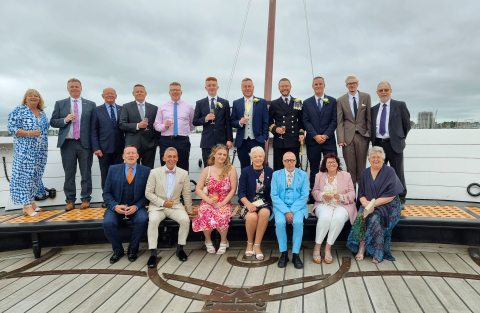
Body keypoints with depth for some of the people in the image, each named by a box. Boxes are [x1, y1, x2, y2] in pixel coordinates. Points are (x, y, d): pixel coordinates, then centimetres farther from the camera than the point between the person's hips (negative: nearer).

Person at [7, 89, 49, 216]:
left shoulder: (42, 113, 13)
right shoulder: (19, 110, -5)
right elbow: (11, 128, -10)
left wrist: (44, 148, 13)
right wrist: (29, 133, -22)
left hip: (40, 151, 6)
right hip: (25, 150, -6)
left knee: (35, 175, 10)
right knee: (24, 174, -5)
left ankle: (31, 200, 19)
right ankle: (27, 205, -2)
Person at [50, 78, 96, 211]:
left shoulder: (90, 104, 5)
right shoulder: (60, 104, 9)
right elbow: (53, 121, 6)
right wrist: (65, 120, -14)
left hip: (85, 143, -1)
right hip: (67, 143, 1)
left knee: (86, 173, 5)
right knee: (69, 173, 8)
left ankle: (85, 199, 15)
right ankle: (70, 200, 17)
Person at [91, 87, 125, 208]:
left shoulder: (122, 110, 9)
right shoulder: (97, 110, 7)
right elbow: (93, 131, 3)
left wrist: (126, 146, -1)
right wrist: (96, 148, -6)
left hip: (119, 148, 1)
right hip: (104, 148, -1)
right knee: (105, 175, 5)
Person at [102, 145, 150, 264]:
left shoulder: (146, 171, 1)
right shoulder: (113, 169, 4)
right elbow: (106, 192, 4)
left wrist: (136, 207, -15)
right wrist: (115, 206, -13)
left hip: (136, 207, -1)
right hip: (116, 206, 1)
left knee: (143, 220, -30)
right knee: (108, 222, -26)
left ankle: (132, 249, -4)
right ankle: (118, 250, 1)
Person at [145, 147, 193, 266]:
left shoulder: (184, 174, 3)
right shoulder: (155, 172, 0)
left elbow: (187, 194, 9)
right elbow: (148, 193, -1)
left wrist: (189, 211, 10)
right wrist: (162, 203, -11)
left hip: (175, 206, 1)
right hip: (157, 206, -1)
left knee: (185, 220, -27)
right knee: (153, 220, -31)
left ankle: (180, 248, -7)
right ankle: (153, 253, -21)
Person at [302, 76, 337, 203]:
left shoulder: (332, 101, 8)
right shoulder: (307, 102, 9)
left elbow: (334, 120, 1)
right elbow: (306, 121, 2)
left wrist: (326, 135, -10)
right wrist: (315, 136, -10)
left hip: (329, 140, 0)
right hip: (312, 141, 1)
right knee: (314, 170, 7)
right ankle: (313, 196, 13)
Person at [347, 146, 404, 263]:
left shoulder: (389, 172, 0)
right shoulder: (365, 173, 13)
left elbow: (391, 195, -8)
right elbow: (361, 194, 11)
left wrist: (374, 203, -16)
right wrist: (365, 203, -12)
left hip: (387, 205, -3)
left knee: (375, 218, -32)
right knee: (360, 216, -27)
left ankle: (378, 253, -23)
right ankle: (361, 248, -23)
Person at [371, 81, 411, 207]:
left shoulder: (400, 105, 1)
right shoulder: (374, 109, 12)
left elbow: (407, 125, 5)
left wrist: (400, 139, 5)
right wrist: (373, 142, 7)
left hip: (394, 144, -3)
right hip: (378, 144, 4)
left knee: (398, 173, 4)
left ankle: (400, 200, 17)